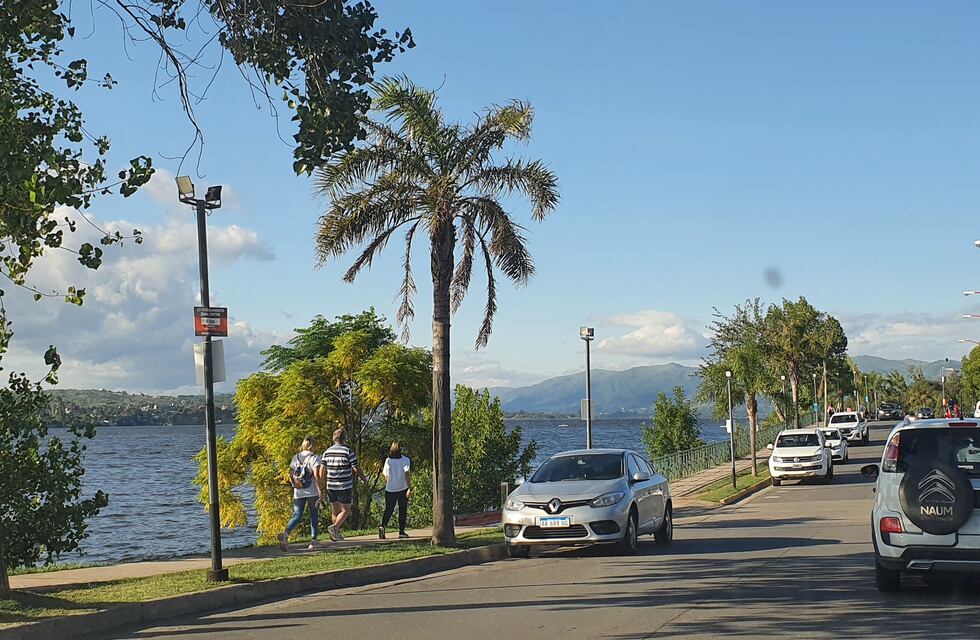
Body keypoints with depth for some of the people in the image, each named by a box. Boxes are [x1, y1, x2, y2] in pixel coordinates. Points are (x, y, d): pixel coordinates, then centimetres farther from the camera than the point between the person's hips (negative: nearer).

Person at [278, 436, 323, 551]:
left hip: (298, 493, 3)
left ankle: (285, 533, -23)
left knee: (297, 516, 2)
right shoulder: (314, 458, -7)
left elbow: (290, 475, 9)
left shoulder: (296, 457, 7)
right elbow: (317, 475, -16)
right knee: (314, 516, 13)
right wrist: (320, 490, -13)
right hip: (312, 492, -3)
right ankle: (314, 540, 17)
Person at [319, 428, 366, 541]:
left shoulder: (327, 452, 4)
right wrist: (364, 479, 8)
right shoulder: (348, 452, -10)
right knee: (345, 511, 3)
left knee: (335, 511, 15)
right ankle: (334, 527, -18)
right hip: (345, 487, -5)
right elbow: (356, 469, -10)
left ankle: (336, 533, 16)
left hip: (331, 487, 5)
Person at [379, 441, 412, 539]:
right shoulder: (405, 460, -6)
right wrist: (409, 488, -18)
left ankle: (383, 525, -15)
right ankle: (401, 531, 8)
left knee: (388, 510, 9)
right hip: (402, 489, -2)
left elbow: (386, 476, 3)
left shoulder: (388, 460, 0)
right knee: (402, 510, 9)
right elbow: (407, 474, -15)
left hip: (390, 489, 2)